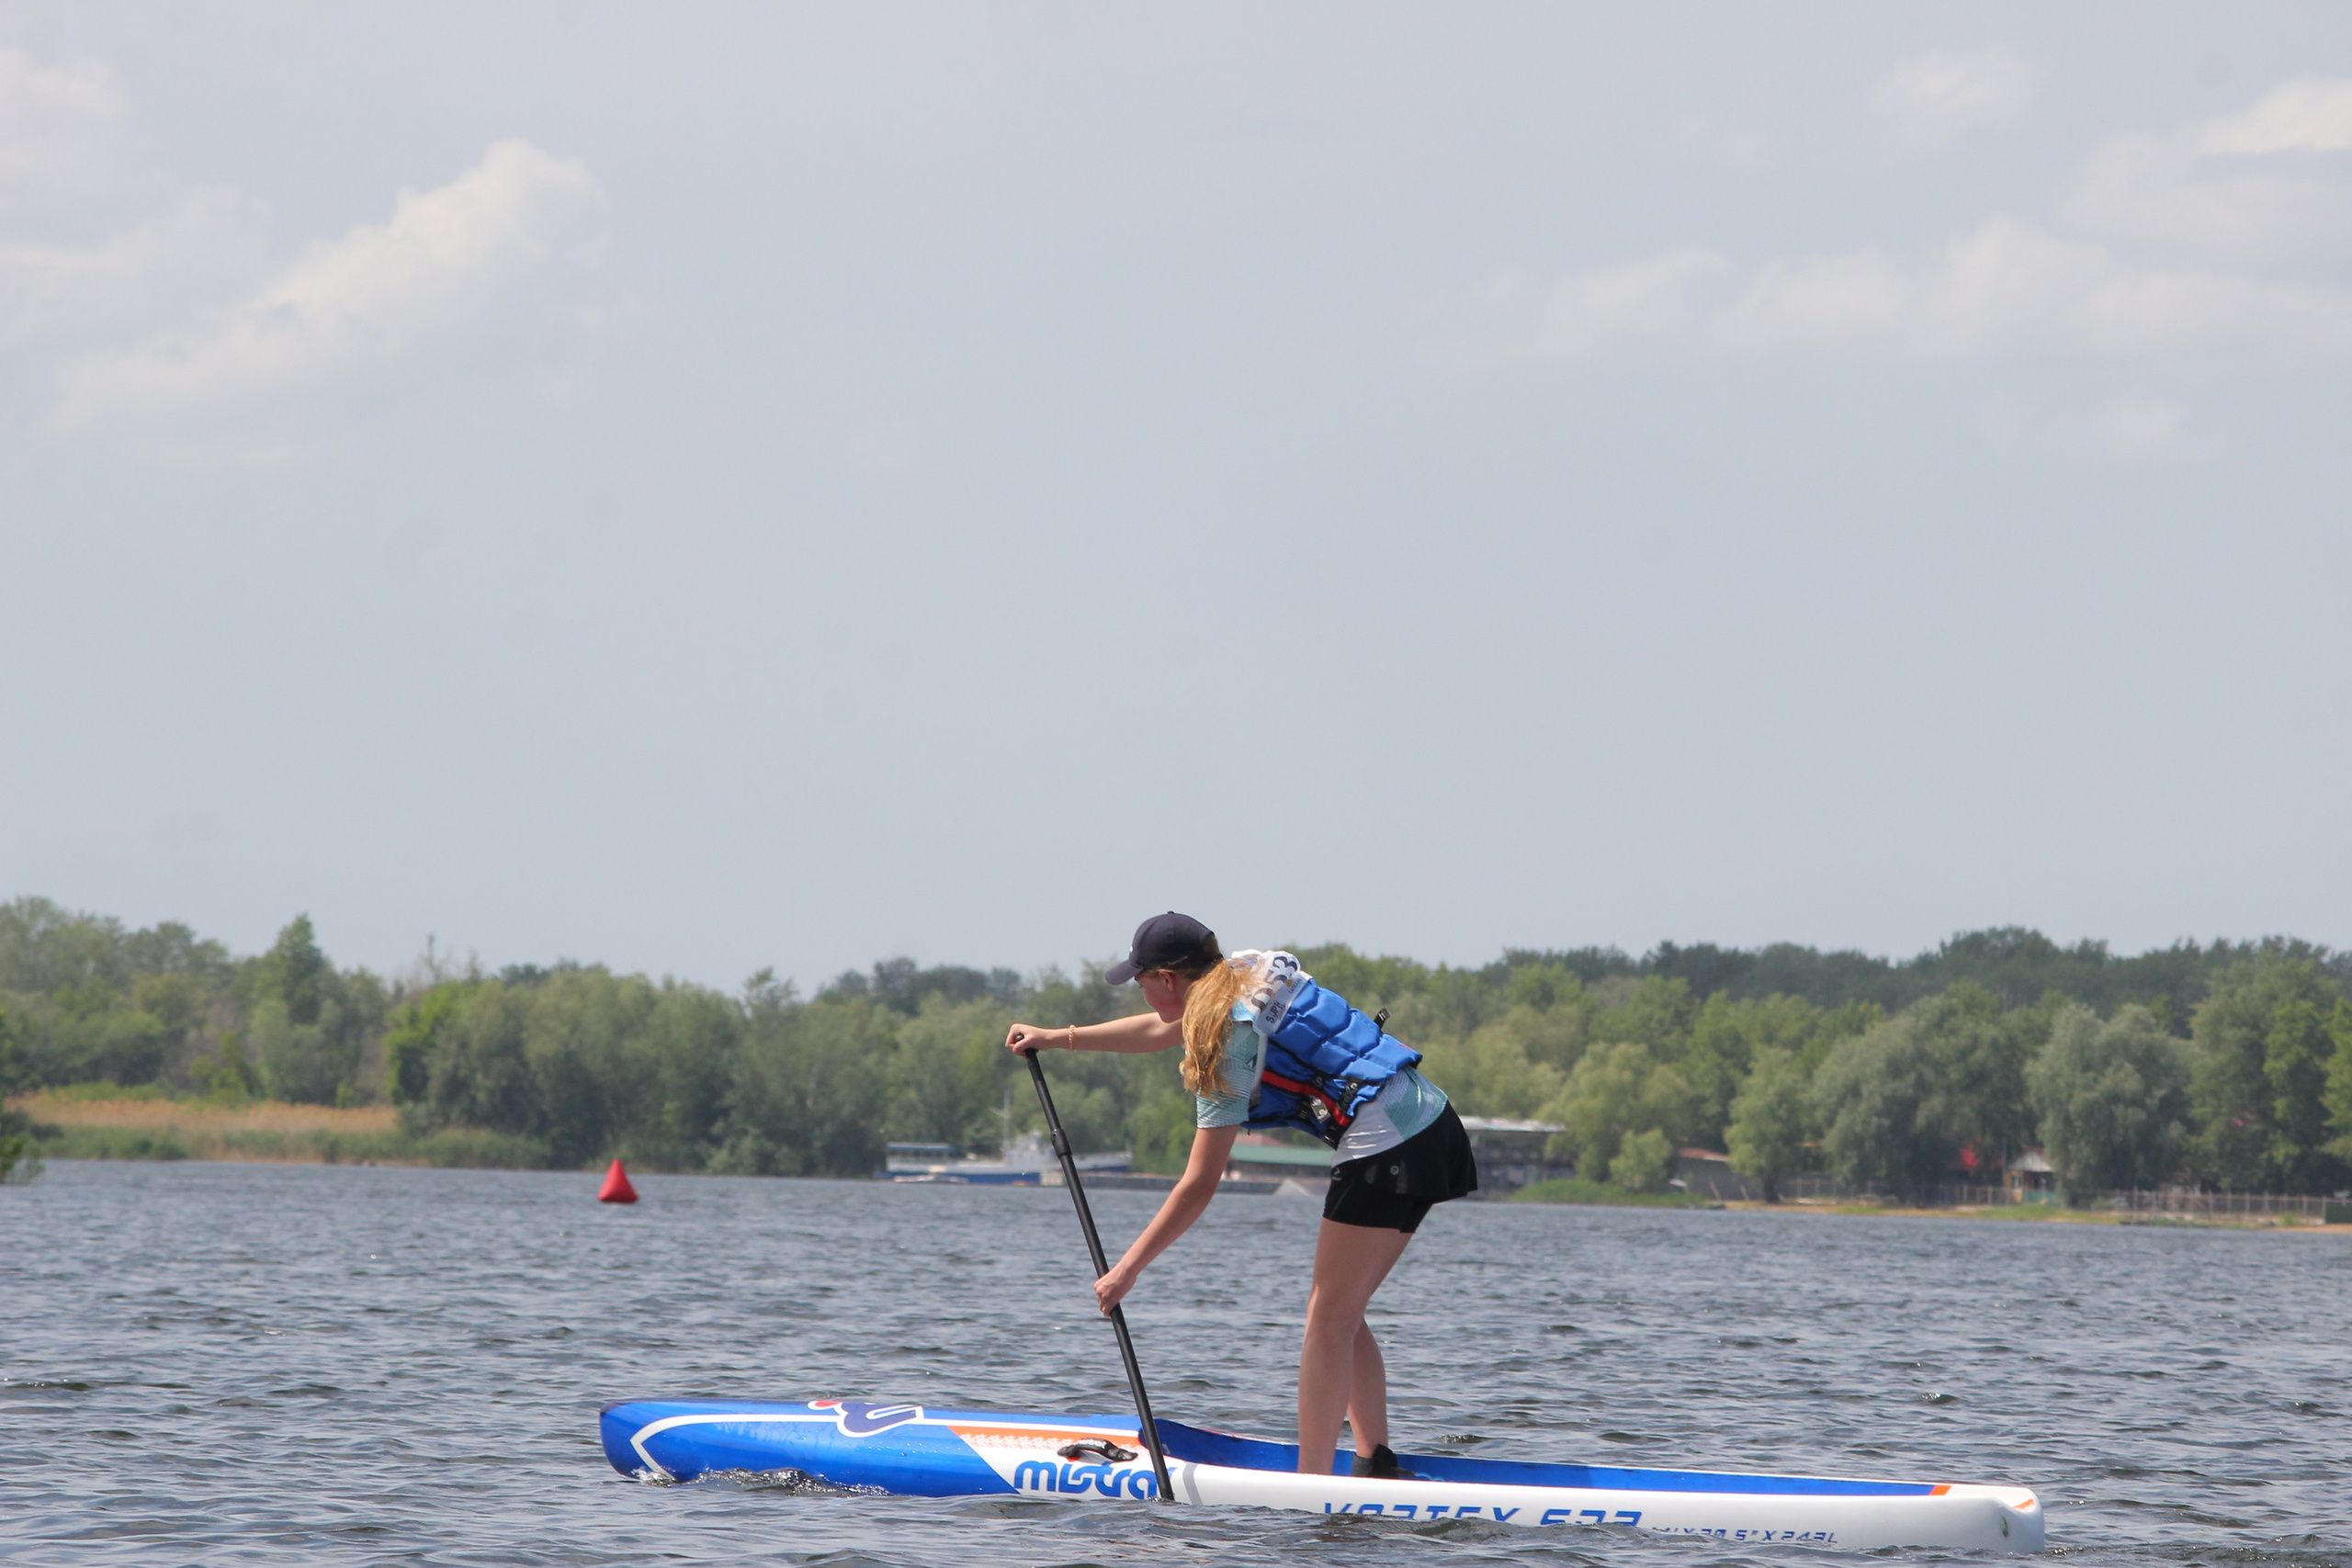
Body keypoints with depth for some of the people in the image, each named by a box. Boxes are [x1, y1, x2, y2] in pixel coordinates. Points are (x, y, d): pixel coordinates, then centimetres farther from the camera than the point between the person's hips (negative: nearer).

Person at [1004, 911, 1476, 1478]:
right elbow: (1162, 1030, 35)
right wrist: (1057, 1038, 42)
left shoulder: (1227, 1038, -11)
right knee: (1337, 1313, 14)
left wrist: (1126, 1270, -6)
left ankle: (1311, 1486, -10)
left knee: (1329, 1318, -6)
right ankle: (1376, 1463, 10)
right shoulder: (1250, 976, 15)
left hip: (1386, 1146, -10)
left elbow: (1199, 1186, -11)